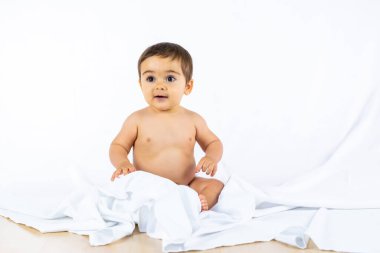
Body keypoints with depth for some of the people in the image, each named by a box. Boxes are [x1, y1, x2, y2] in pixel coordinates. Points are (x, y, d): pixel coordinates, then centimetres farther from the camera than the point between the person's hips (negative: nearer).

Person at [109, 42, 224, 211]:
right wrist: (122, 162, -20)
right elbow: (118, 146, 2)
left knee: (217, 186, -15)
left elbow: (213, 143, 14)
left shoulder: (193, 120, 2)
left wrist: (212, 157, -9)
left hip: (186, 186, 2)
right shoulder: (137, 120, -4)